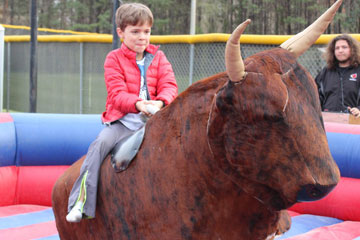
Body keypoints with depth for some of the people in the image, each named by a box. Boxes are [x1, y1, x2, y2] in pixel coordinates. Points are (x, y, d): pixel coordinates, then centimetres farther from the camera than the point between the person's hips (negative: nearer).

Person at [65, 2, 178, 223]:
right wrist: (138, 104, -29)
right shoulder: (114, 59, 3)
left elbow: (169, 86, -1)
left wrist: (160, 102, -24)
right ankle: (82, 202, -24)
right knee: (101, 143, -26)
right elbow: (117, 94, -9)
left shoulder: (158, 57, 11)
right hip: (123, 119, -2)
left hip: (153, 119, 2)